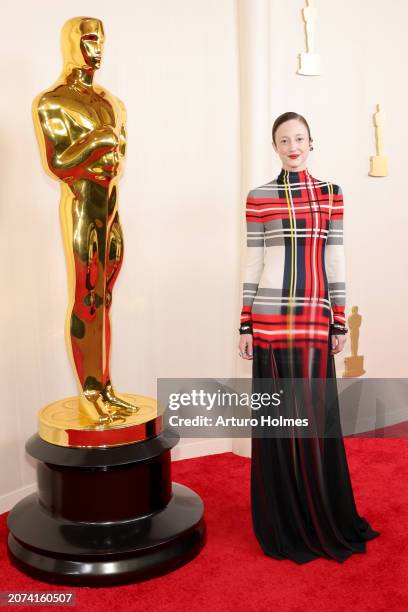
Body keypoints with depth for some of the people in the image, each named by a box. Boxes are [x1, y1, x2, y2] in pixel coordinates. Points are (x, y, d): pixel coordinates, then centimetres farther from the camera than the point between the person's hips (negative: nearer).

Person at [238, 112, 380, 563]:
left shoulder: (330, 196, 8)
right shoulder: (258, 198, 5)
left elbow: (336, 262, 8)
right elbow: (252, 264, 4)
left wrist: (340, 323, 4)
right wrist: (245, 326, 1)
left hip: (315, 320, 1)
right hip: (271, 320, -1)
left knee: (317, 418, 6)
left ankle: (324, 520, 25)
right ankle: (286, 525, 21)